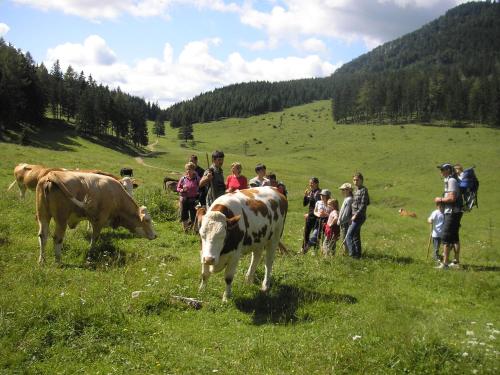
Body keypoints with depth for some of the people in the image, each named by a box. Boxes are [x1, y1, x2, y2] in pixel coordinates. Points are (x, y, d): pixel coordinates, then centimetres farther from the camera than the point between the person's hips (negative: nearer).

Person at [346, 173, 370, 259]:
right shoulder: (356, 190, 15)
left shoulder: (364, 190, -12)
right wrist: (353, 215, 14)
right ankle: (358, 254, 21)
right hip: (354, 217, 9)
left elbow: (363, 205, -17)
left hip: (359, 217, -9)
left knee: (348, 237, -15)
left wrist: (356, 215, -19)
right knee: (356, 237, 14)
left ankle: (352, 254, -15)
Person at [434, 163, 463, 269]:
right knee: (454, 238, 13)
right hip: (453, 212, 10)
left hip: (452, 213, -10)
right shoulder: (450, 180, 17)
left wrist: (441, 199, -9)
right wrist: (442, 200, 14)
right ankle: (457, 262, 19)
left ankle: (445, 263, -8)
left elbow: (452, 198, -22)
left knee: (445, 238, -9)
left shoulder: (451, 181, -14)